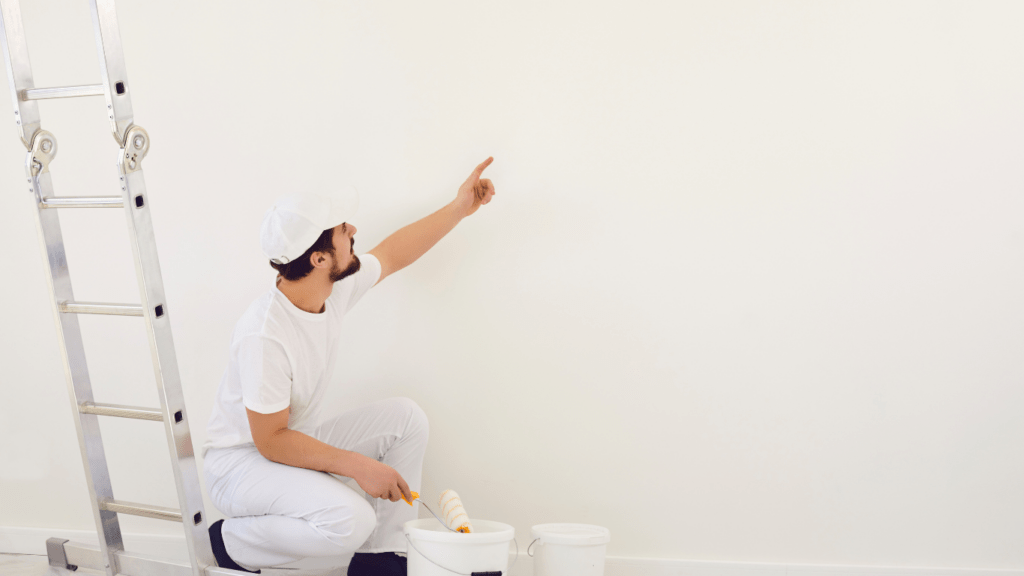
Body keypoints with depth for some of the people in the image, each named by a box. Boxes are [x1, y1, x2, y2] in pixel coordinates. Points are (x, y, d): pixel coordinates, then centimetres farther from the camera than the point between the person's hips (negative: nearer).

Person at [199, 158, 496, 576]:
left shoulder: (336, 286, -8)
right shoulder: (263, 336, -31)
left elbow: (390, 255, 13)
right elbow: (270, 441, -26)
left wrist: (458, 209, 13)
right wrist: (358, 466, -28)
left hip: (295, 443, 9)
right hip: (241, 462, -8)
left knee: (406, 416, -5)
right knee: (349, 518, -31)